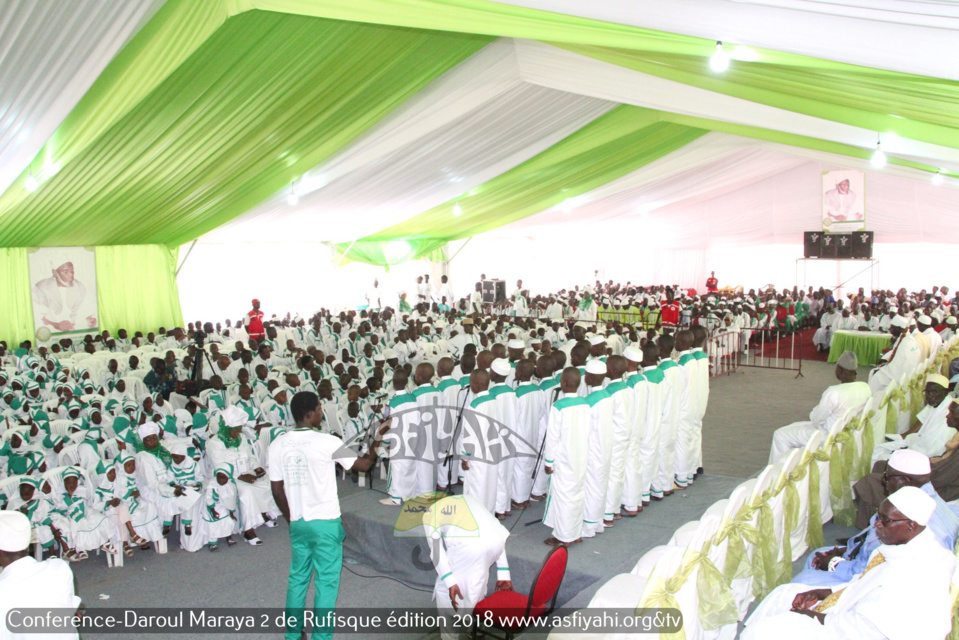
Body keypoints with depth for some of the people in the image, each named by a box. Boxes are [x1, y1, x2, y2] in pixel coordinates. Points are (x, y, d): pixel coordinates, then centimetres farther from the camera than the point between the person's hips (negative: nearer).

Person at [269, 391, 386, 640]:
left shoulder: (278, 445, -2)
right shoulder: (327, 442, -15)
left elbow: (276, 489, 4)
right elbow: (364, 464, -3)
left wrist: (291, 518, 17)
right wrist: (376, 442, 13)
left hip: (298, 523, 5)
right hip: (325, 522, -5)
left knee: (298, 577, 19)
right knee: (326, 581, 6)